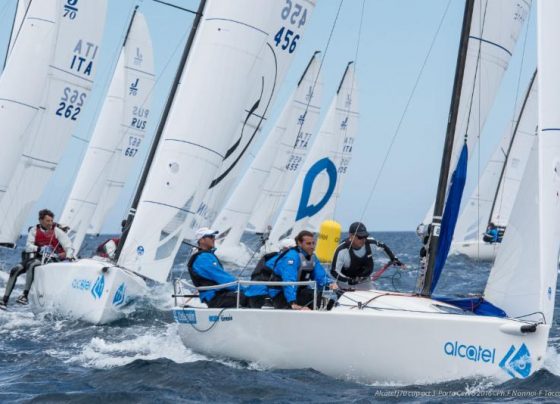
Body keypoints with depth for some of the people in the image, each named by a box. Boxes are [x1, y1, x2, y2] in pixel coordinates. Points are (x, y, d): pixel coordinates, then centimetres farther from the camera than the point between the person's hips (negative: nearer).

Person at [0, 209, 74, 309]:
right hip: (34, 256, 4)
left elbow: (68, 246, -9)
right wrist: (40, 249, -24)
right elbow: (28, 247, -6)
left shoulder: (57, 231, -3)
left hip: (50, 259, -4)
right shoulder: (34, 230, 4)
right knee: (15, 270, -16)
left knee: (31, 265, -35)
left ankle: (25, 295, -39)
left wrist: (68, 257, -29)